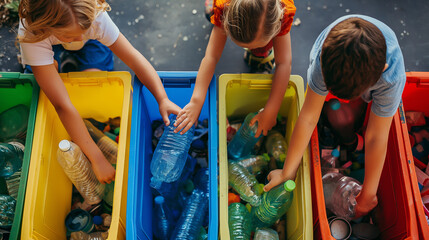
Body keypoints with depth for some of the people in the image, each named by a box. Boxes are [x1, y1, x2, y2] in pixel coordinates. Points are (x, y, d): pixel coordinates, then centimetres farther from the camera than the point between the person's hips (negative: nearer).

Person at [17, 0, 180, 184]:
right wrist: (97, 159, -49)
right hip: (45, 45, 0)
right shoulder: (30, 34, -45)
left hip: (89, 43, 0)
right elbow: (62, 104, -48)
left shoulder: (95, 16, -42)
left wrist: (163, 99, -50)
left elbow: (132, 55, -36)